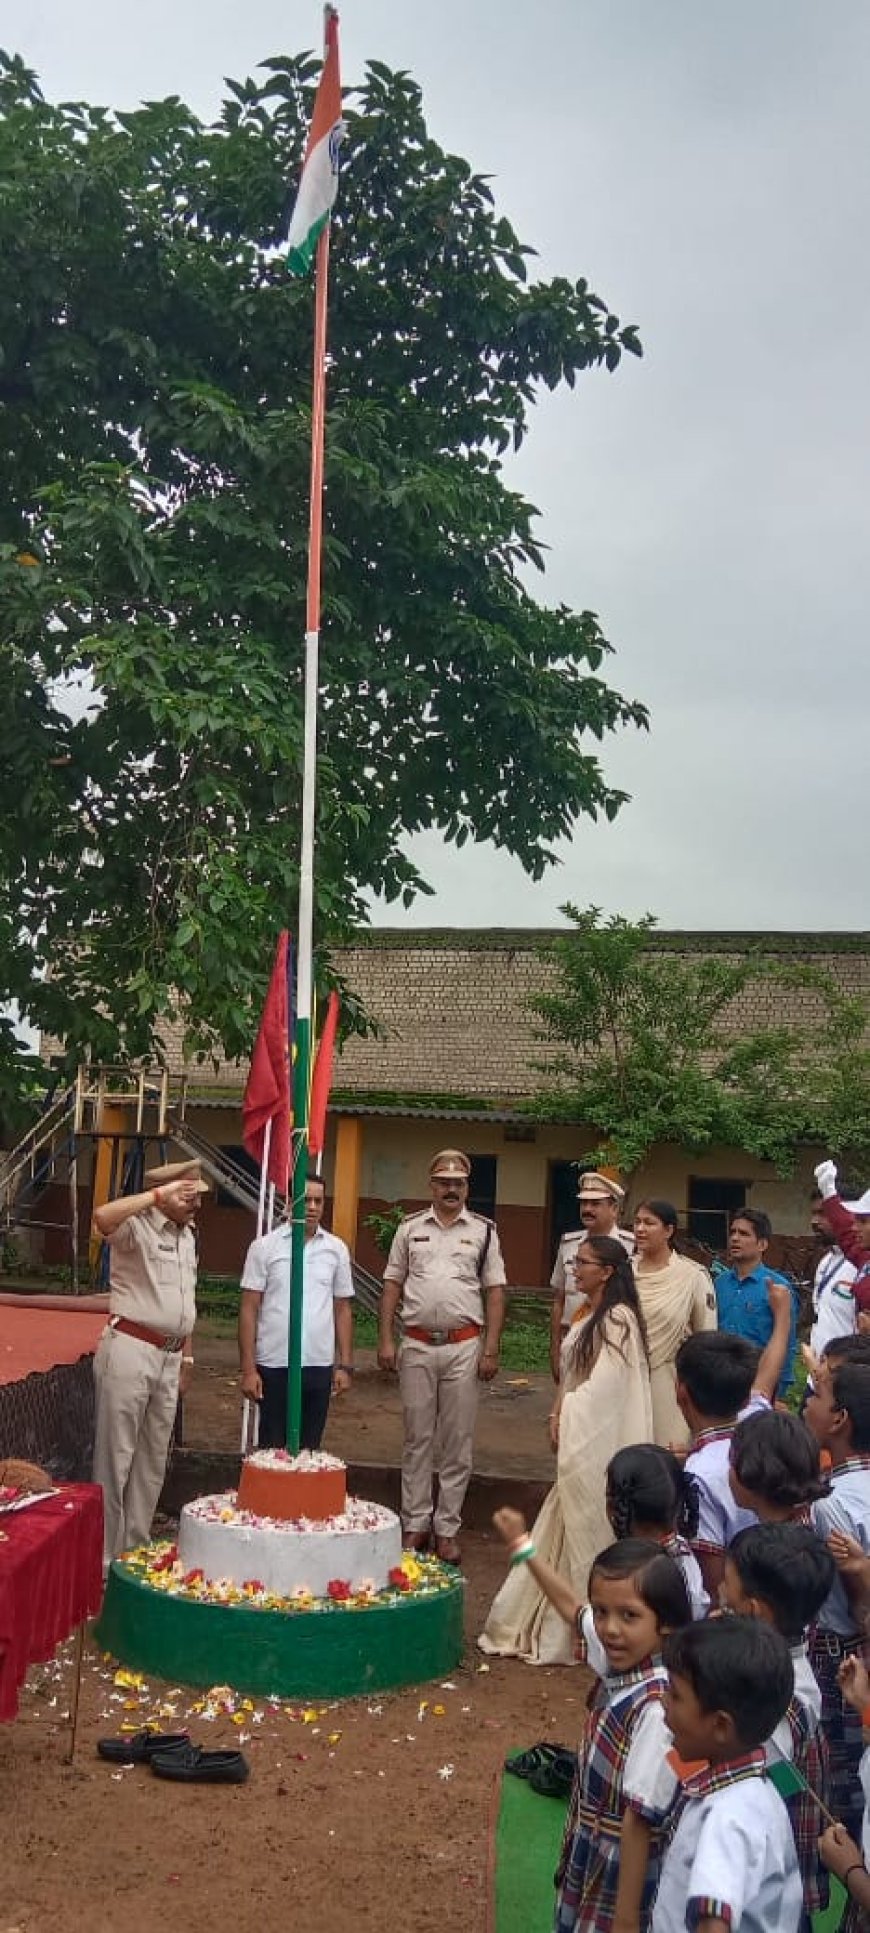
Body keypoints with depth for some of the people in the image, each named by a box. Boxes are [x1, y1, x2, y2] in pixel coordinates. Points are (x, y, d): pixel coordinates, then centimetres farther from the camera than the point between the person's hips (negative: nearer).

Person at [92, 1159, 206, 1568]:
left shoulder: (187, 1235, 14)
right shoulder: (137, 1226, -11)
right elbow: (102, 1217, -35)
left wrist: (186, 1357, 19)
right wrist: (161, 1193, -31)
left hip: (168, 1356, 8)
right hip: (129, 1350, -8)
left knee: (153, 1458, 14)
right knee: (116, 1455, 0)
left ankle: (135, 1547, 26)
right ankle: (103, 1556, 9)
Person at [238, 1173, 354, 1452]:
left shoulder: (337, 1249, 6)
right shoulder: (265, 1247, -1)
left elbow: (343, 1309, 10)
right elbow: (249, 1309, -2)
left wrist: (345, 1365, 5)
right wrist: (248, 1369, -6)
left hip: (320, 1366, 2)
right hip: (274, 1365, -2)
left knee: (309, 1449, 8)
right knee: (271, 1449, 6)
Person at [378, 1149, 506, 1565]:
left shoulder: (483, 1231, 3)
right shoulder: (410, 1228, 7)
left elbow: (495, 1292, 2)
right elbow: (392, 1285, 7)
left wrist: (491, 1350, -5)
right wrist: (385, 1340, -1)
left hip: (464, 1347, -1)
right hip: (417, 1345, 1)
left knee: (457, 1441, 4)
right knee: (417, 1438, 7)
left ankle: (447, 1528, 14)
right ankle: (415, 1524, 17)